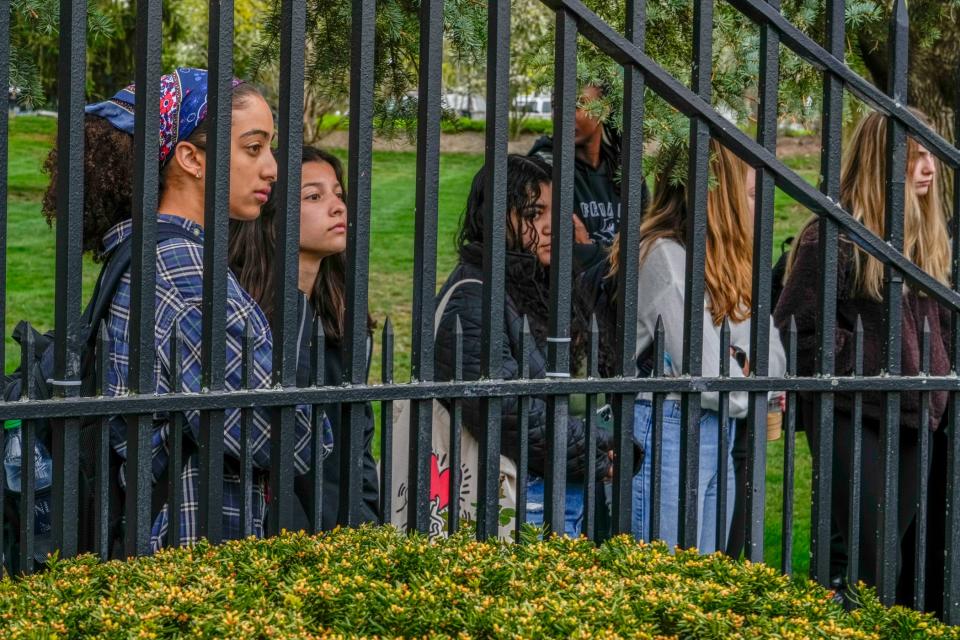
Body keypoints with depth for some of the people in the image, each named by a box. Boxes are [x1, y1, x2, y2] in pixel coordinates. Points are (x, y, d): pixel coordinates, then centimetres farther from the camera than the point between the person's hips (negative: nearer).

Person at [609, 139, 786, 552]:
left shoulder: (723, 256, 12)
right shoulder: (664, 255, -16)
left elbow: (771, 347, 10)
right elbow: (703, 373, -18)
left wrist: (749, 366, -10)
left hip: (717, 432, 9)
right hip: (669, 430, -9)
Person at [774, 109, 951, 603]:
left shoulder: (929, 234, 12)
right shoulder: (835, 234, -11)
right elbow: (800, 326, -14)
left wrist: (939, 383, 8)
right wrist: (867, 369, -14)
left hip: (913, 415, 7)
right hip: (852, 415, -7)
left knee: (900, 551, 10)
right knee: (873, 561, -10)